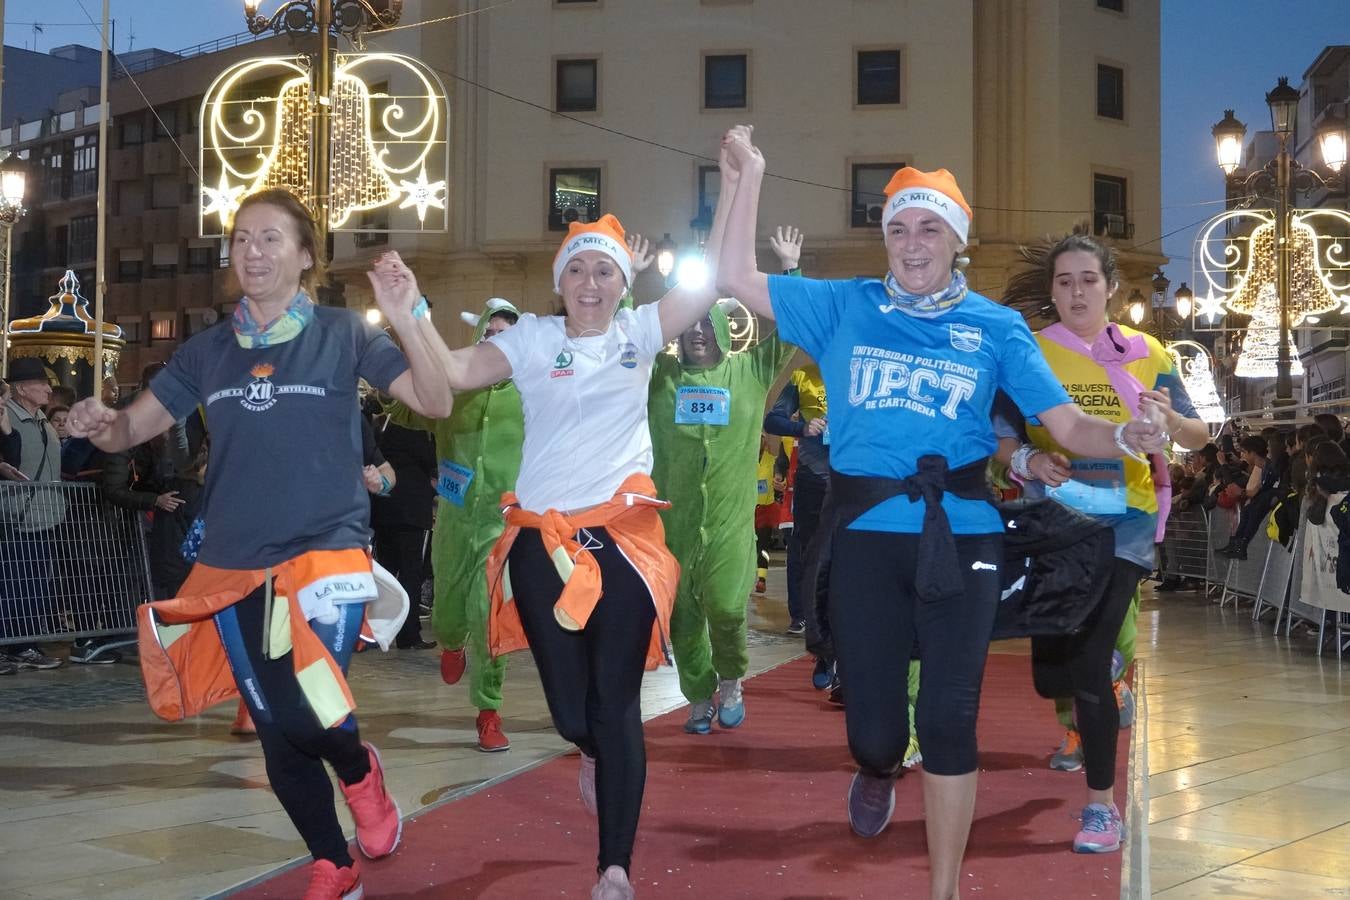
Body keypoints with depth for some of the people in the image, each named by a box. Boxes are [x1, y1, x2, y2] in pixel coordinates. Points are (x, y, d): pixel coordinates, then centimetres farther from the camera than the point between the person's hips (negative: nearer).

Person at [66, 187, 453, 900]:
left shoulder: (342, 334, -1)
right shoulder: (207, 351, 9)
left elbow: (436, 401, -9)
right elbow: (131, 429, 11)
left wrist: (406, 316, -23)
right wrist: (98, 423, -13)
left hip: (325, 554, -4)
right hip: (232, 568, 4)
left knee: (306, 716, -22)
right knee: (278, 741, 8)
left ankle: (359, 770, 14)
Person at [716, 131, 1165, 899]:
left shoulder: (997, 327, 5)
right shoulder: (846, 308, 6)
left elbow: (1067, 424, -1)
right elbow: (737, 278, 4)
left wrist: (1126, 438, -22)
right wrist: (752, 175, 2)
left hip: (959, 535, 0)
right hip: (866, 536, 1)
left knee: (949, 718, 0)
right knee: (872, 725, 3)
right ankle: (879, 770, 44)